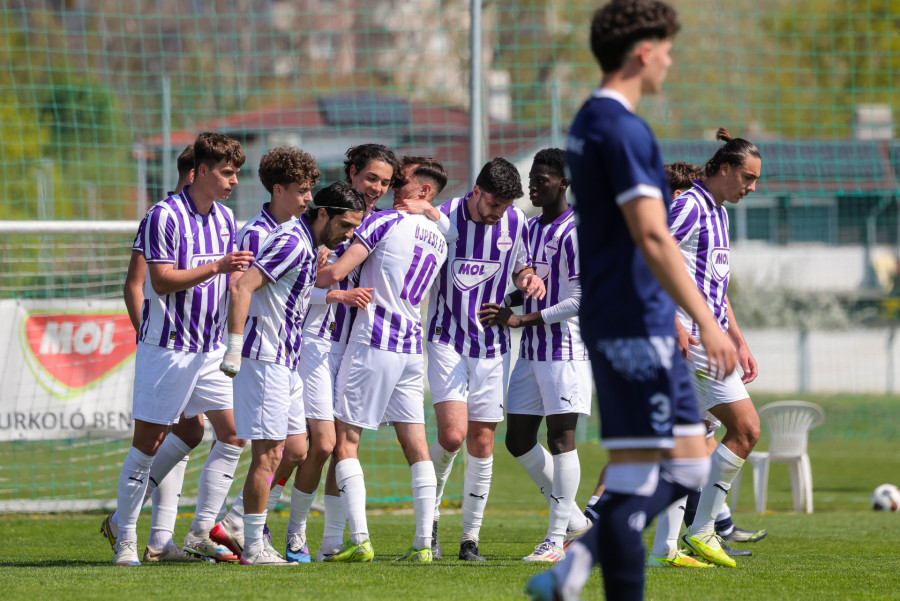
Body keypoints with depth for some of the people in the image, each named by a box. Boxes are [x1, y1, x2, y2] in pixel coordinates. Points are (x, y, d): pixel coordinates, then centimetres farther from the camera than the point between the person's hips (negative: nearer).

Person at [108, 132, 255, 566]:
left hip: (211, 349, 7)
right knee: (147, 444, -3)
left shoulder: (225, 217, 11)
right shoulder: (164, 216, -12)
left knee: (233, 436, 1)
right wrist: (217, 267, -24)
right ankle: (126, 541, 6)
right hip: (166, 347, -7)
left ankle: (200, 534, 9)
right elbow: (162, 281, -17)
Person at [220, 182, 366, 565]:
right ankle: (252, 548, -2)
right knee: (267, 455, -7)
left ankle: (240, 520, 17)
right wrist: (234, 348, -27)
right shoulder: (292, 242, -17)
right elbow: (242, 287, -25)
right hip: (264, 360, -10)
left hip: (285, 362, 10)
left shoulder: (310, 245, 13)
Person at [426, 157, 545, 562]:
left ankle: (471, 538, 10)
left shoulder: (516, 223, 1)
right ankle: (430, 513, 7)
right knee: (452, 433, -17)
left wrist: (530, 279, -2)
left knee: (481, 442, 2)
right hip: (446, 341, -3)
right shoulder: (442, 219, -11)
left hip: (492, 345, 3)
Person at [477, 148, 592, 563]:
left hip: (565, 349, -9)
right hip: (530, 352, 9)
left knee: (560, 437, -8)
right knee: (518, 439, 7)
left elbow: (580, 300, -16)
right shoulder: (530, 228, 15)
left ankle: (557, 539, -5)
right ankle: (574, 520, 19)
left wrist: (522, 320, -17)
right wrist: (506, 308, 6)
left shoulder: (575, 233, -12)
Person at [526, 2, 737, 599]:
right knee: (635, 475, -7)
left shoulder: (589, 123, 17)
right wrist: (706, 321, -21)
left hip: (610, 318, 10)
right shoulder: (624, 130, -15)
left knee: (690, 464, 10)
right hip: (635, 323, -10)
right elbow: (652, 237, -22)